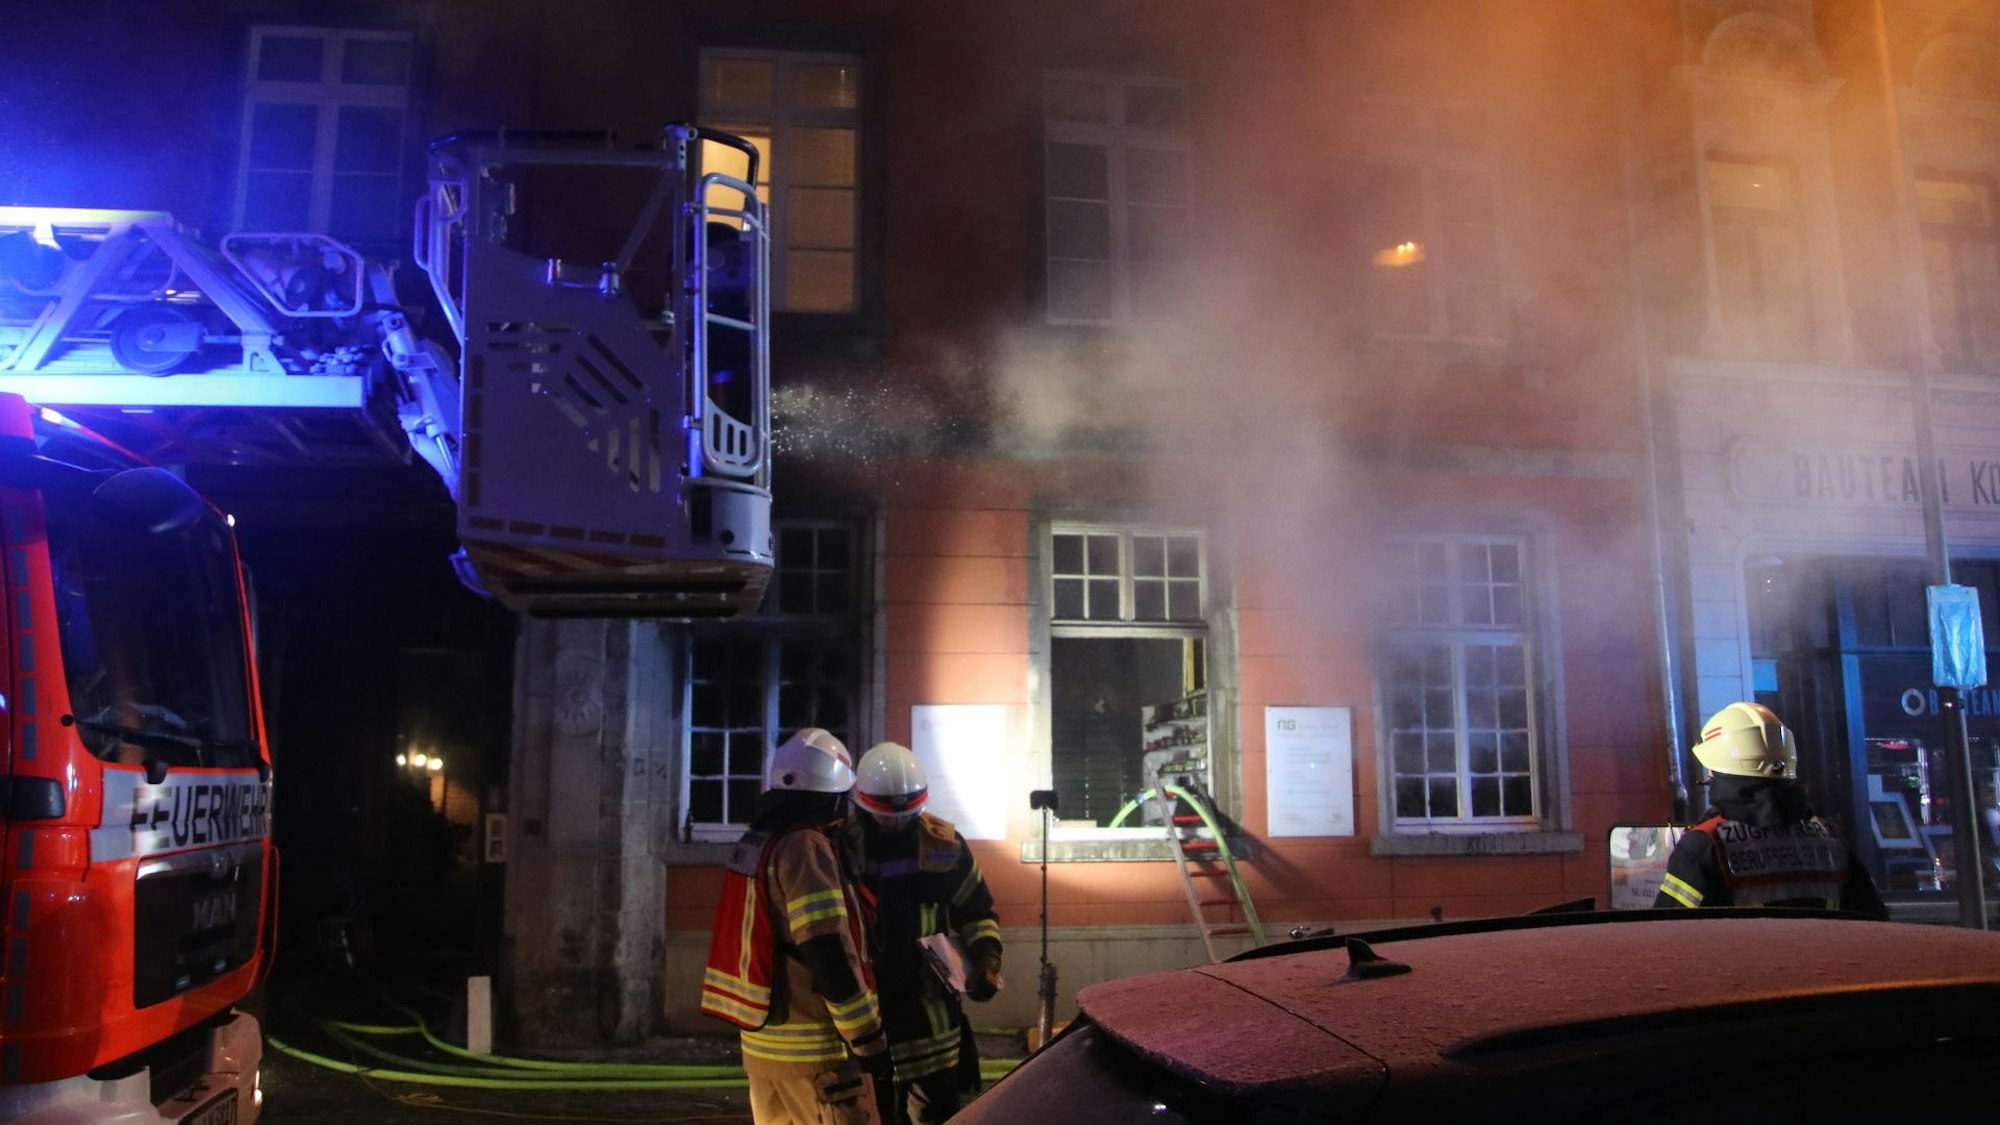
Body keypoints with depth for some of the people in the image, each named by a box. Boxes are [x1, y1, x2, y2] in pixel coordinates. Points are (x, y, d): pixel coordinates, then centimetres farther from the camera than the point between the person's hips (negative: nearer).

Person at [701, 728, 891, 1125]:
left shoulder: (755, 842, 11)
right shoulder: (806, 847, -17)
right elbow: (830, 955, -21)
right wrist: (870, 1041, -15)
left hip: (760, 1038, 9)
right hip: (813, 1049, -9)